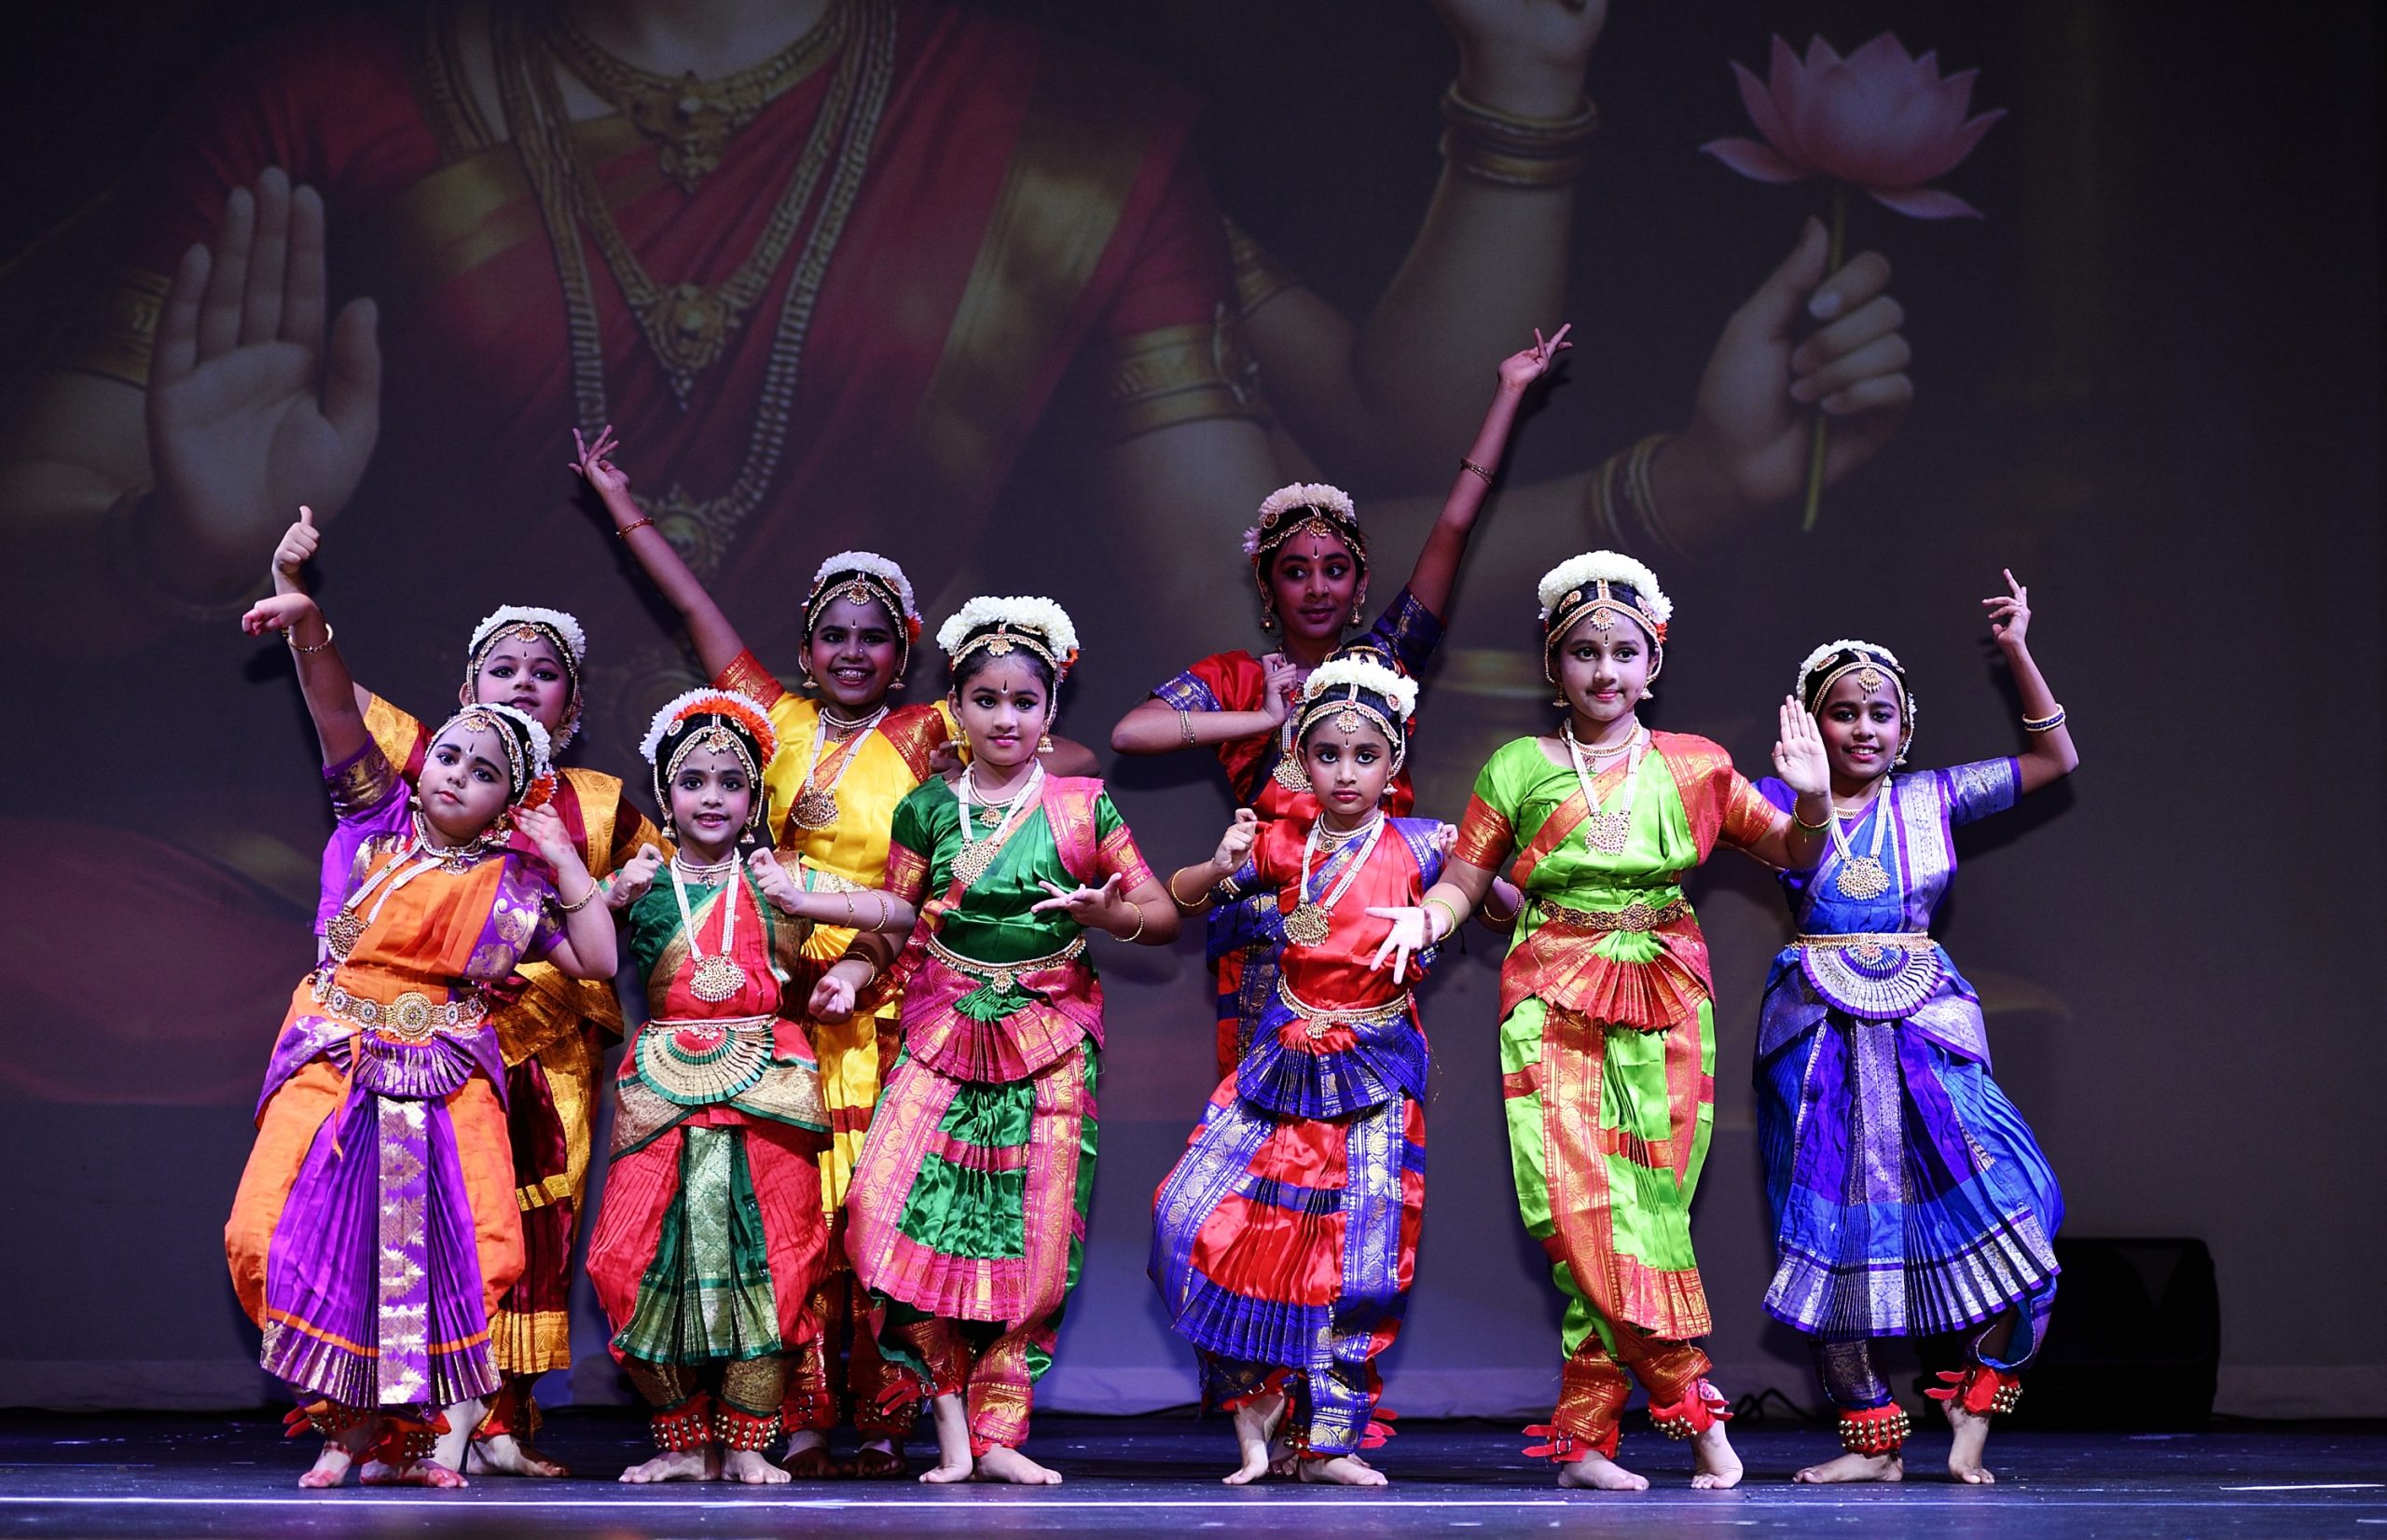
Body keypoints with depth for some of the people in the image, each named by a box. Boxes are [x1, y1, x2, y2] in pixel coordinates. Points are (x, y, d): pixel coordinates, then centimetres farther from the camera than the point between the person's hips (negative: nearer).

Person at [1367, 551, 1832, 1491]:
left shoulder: (1694, 767, 10)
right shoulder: (1517, 769, 7)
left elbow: (1794, 855, 16)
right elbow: (1463, 882, 7)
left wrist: (1813, 797, -4)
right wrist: (1427, 918, -14)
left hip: (1665, 1003, 1)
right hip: (1556, 1003, -1)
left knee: (1649, 1199, -6)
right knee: (1584, 1203, -12)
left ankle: (1583, 1433, -1)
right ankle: (1691, 1404, -4)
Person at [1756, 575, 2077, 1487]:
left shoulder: (1931, 799, 9)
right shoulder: (1781, 804, 4)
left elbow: (2056, 759, 12)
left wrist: (2017, 654, 4)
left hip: (1923, 1031, 1)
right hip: (1818, 1033, -1)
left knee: (2006, 1210, -13)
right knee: (1826, 1232, 1)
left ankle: (1973, 1410, 5)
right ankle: (1871, 1439, 15)